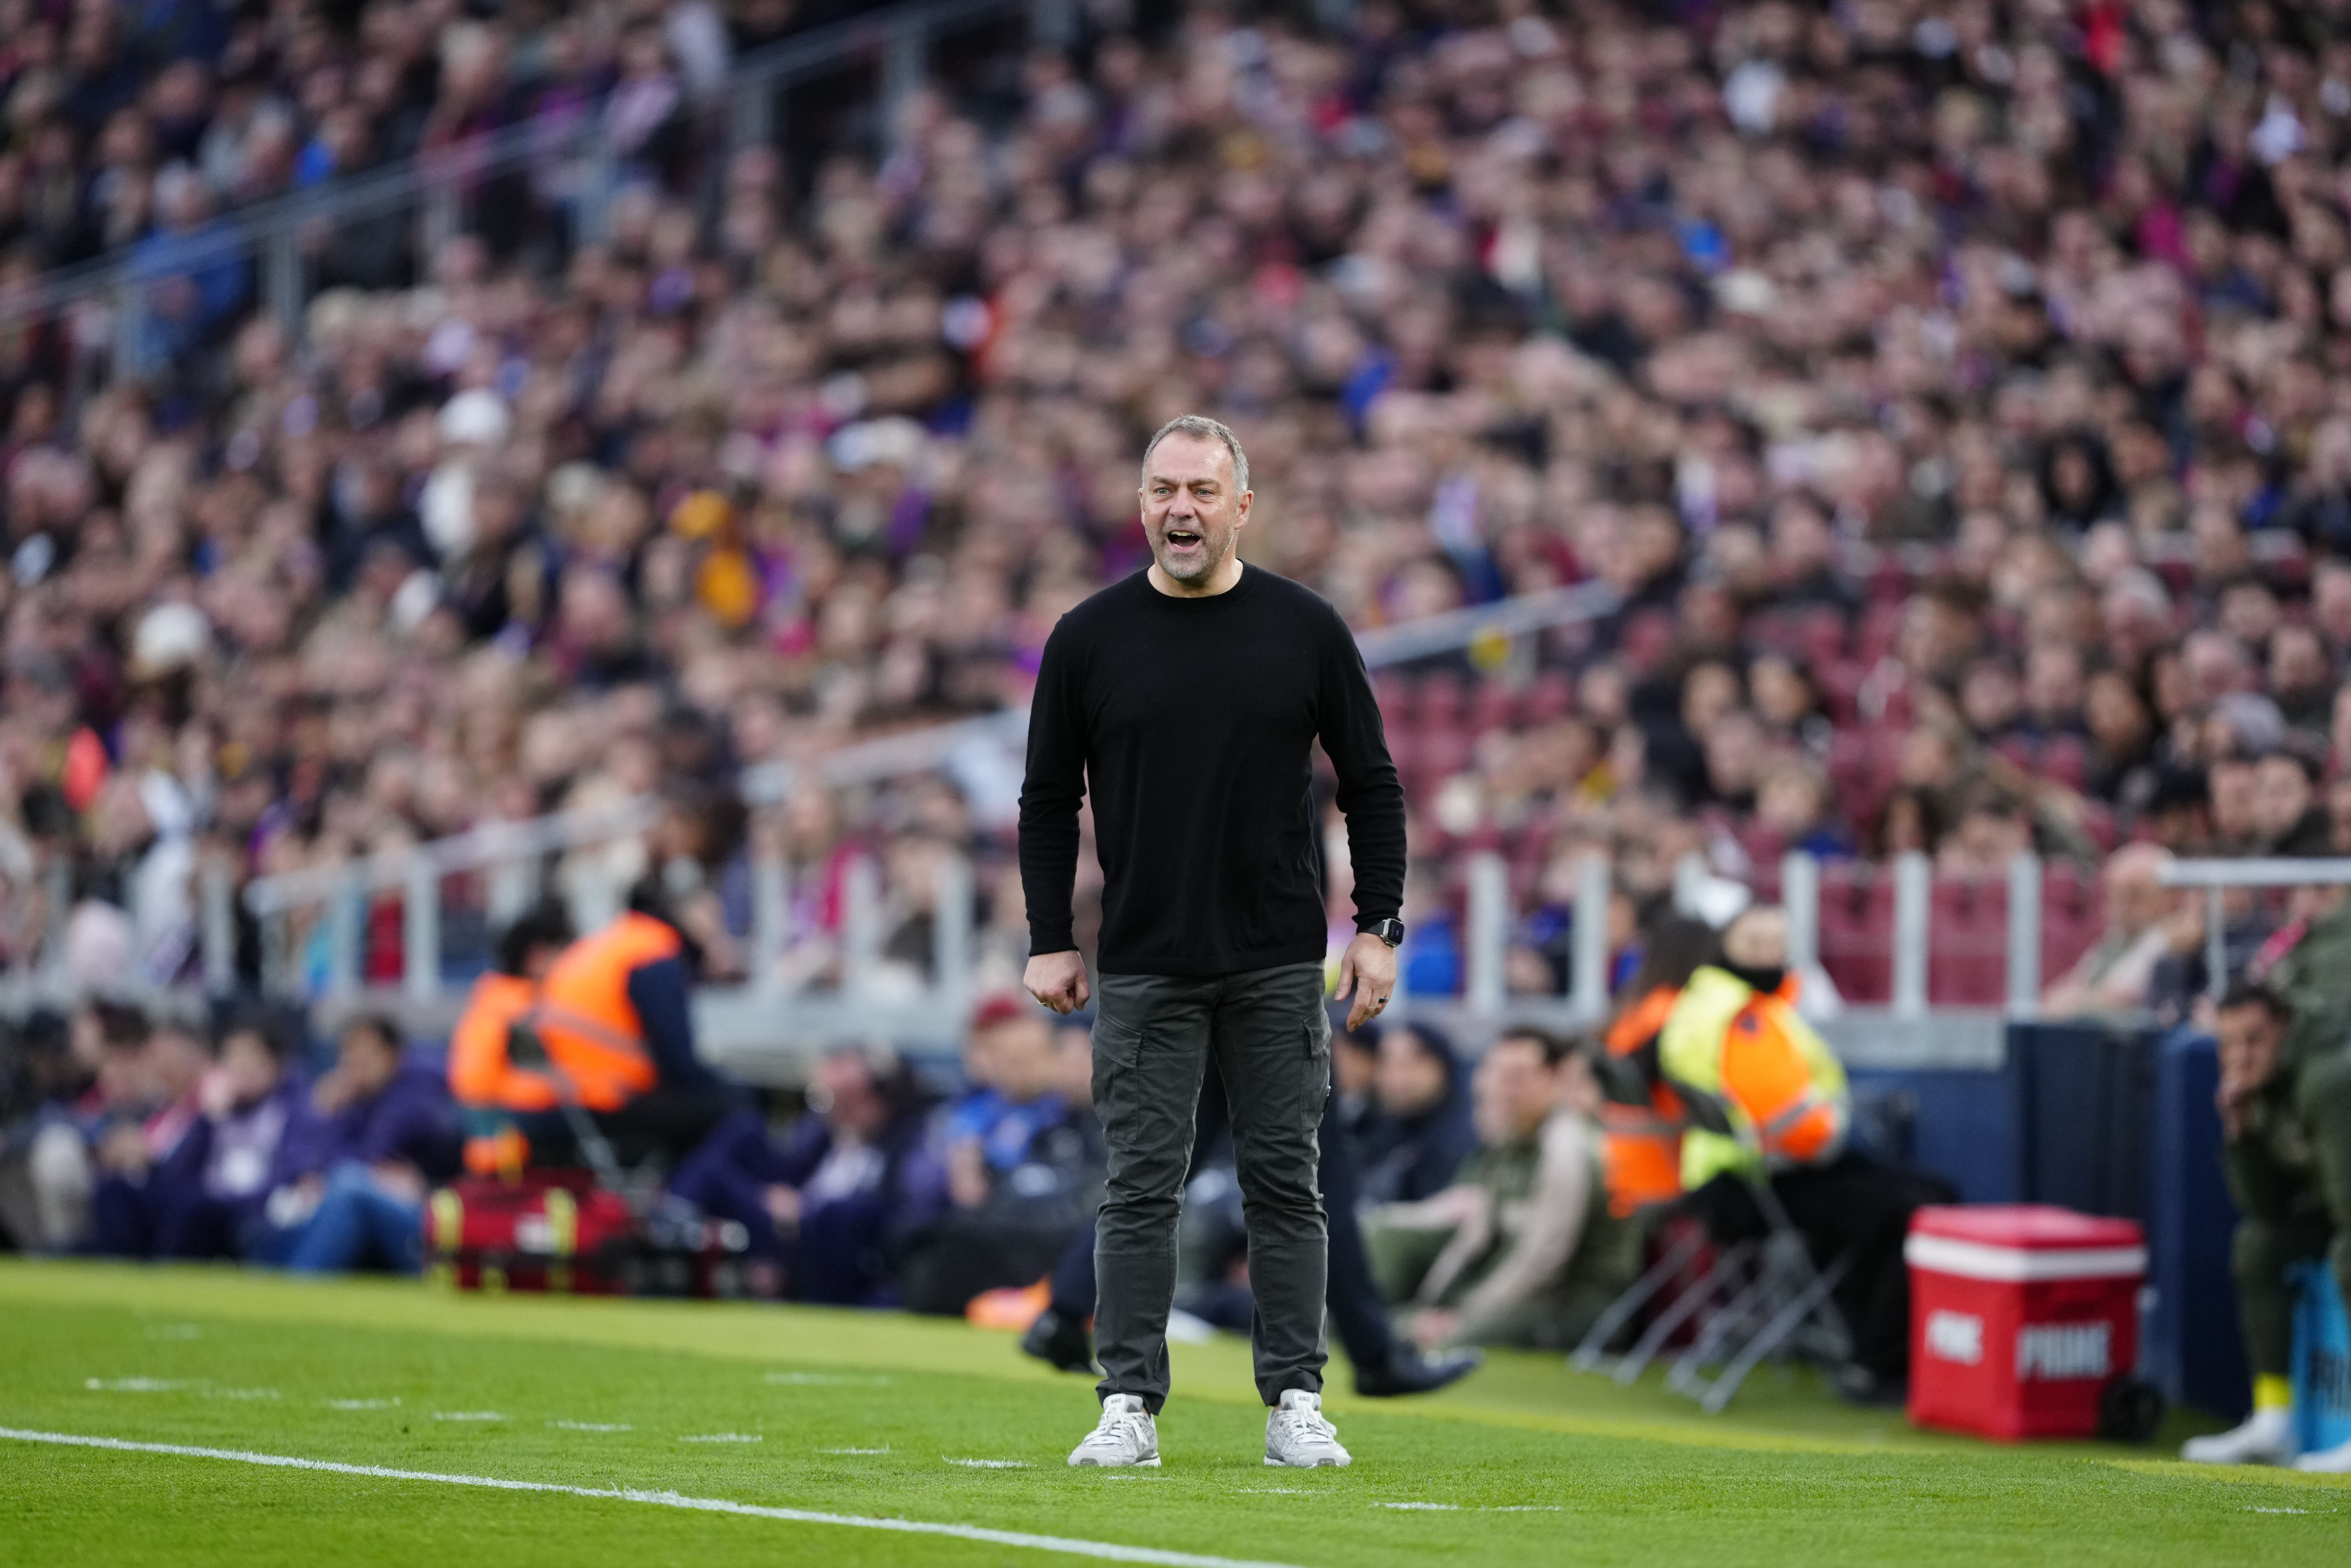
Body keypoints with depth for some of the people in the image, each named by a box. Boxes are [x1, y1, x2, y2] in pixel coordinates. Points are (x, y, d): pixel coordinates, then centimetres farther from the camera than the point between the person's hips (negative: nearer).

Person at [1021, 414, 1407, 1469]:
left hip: (1279, 964, 0)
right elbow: (1048, 801, 7)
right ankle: (1131, 1404, 4)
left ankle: (1295, 1403, 8)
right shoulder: (1090, 639, 2)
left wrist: (1377, 926, 0)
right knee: (1141, 1186, -1)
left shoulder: (1306, 630, 1)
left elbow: (1371, 784, 6)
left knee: (1285, 1182, 3)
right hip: (1143, 967, 0)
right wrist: (1049, 942, 2)